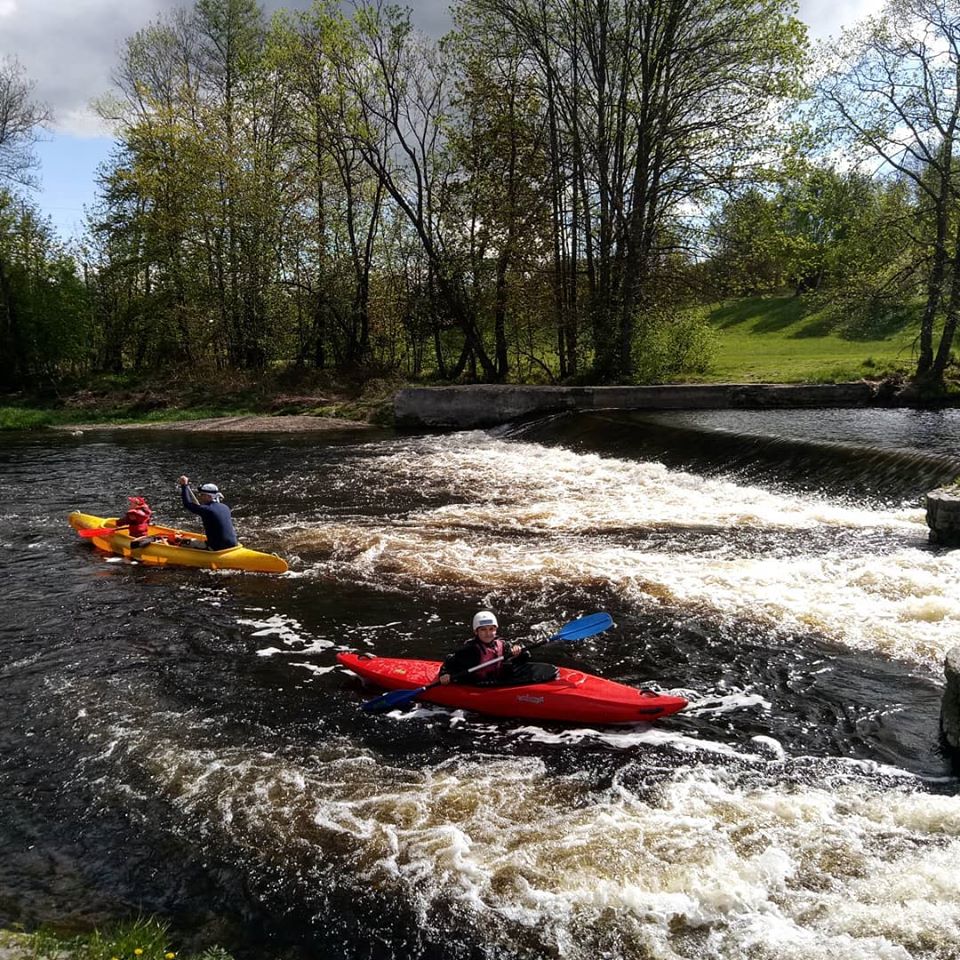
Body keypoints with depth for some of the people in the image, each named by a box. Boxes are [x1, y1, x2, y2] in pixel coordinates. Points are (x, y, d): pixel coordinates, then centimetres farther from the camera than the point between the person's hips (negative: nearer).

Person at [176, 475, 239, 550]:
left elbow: (187, 504, -10)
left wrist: (185, 485, -2)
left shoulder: (207, 510, -16)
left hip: (217, 549, -7)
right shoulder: (225, 507, 7)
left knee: (184, 543, 4)